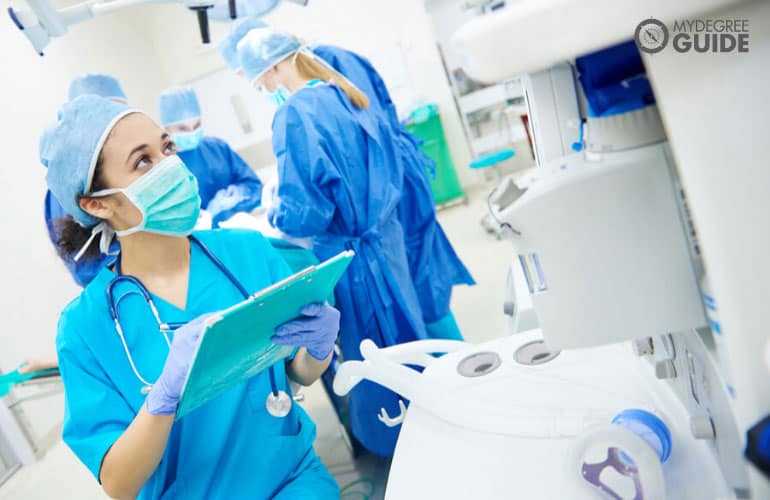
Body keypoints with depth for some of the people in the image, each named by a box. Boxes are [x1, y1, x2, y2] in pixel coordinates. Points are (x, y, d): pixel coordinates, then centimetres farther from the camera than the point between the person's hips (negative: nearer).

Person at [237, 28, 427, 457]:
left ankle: (394, 447, 31)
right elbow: (389, 170, 14)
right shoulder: (349, 98, 6)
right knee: (403, 338, 23)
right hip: (385, 239, 8)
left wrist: (276, 214, -3)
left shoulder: (295, 114, -20)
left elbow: (305, 213, -23)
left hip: (350, 257, -8)